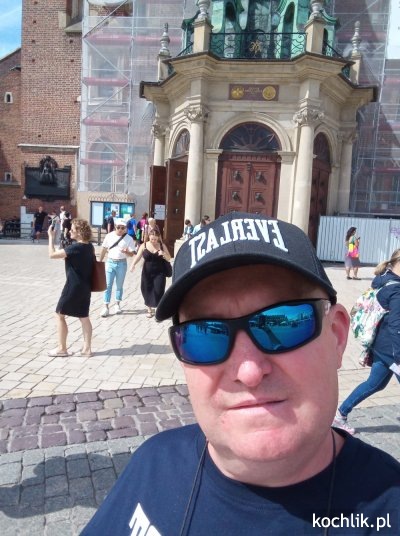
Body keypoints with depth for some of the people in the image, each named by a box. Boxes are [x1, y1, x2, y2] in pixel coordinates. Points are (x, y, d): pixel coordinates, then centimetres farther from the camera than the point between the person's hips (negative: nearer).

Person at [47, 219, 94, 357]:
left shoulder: (75, 247, -20)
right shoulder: (89, 246, 5)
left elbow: (52, 254, -19)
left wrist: (51, 236, -11)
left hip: (74, 287, -8)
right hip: (85, 286, 8)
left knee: (60, 315, 6)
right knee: (84, 317, 13)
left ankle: (62, 348, 13)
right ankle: (87, 348, 16)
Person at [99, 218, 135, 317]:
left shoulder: (129, 238, -7)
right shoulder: (109, 236, -1)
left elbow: (131, 254, -8)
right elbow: (104, 249, 9)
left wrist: (126, 252, -30)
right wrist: (99, 262, 12)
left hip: (121, 263, -1)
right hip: (110, 262, 1)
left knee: (119, 285, 11)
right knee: (108, 285, 0)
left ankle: (117, 305, 26)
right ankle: (106, 307, 4)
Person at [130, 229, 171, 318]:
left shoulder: (162, 245, 1)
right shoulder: (144, 245, 0)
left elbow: (169, 259, 3)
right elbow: (138, 256, -4)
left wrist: (164, 253, -18)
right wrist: (133, 264, -23)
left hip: (159, 273, -1)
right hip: (147, 273, 1)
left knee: (158, 291, -9)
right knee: (147, 291, 8)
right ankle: (149, 309, 27)